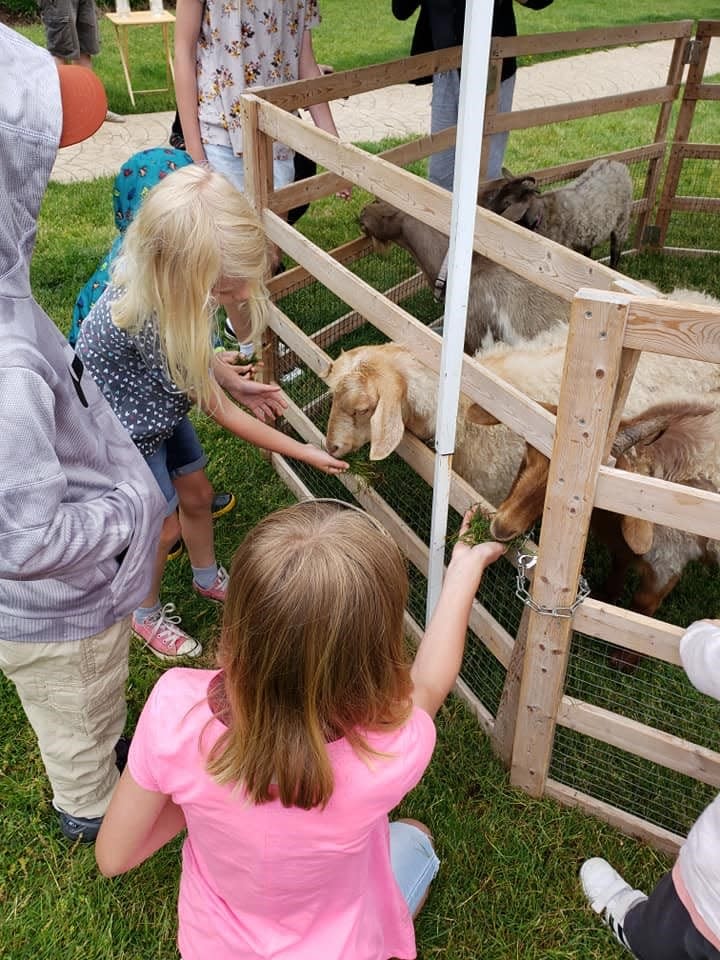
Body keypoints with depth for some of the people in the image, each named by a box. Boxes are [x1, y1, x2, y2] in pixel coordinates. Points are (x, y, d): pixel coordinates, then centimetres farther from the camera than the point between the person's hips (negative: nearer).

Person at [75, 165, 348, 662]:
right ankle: (147, 614, 37)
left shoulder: (167, 282, -22)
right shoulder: (147, 317, -42)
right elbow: (219, 411, -30)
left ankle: (208, 578, 47)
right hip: (119, 425, -7)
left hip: (158, 403, 7)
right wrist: (302, 451, -22)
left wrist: (235, 380, -13)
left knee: (197, 494, 19)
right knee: (163, 527, 8)